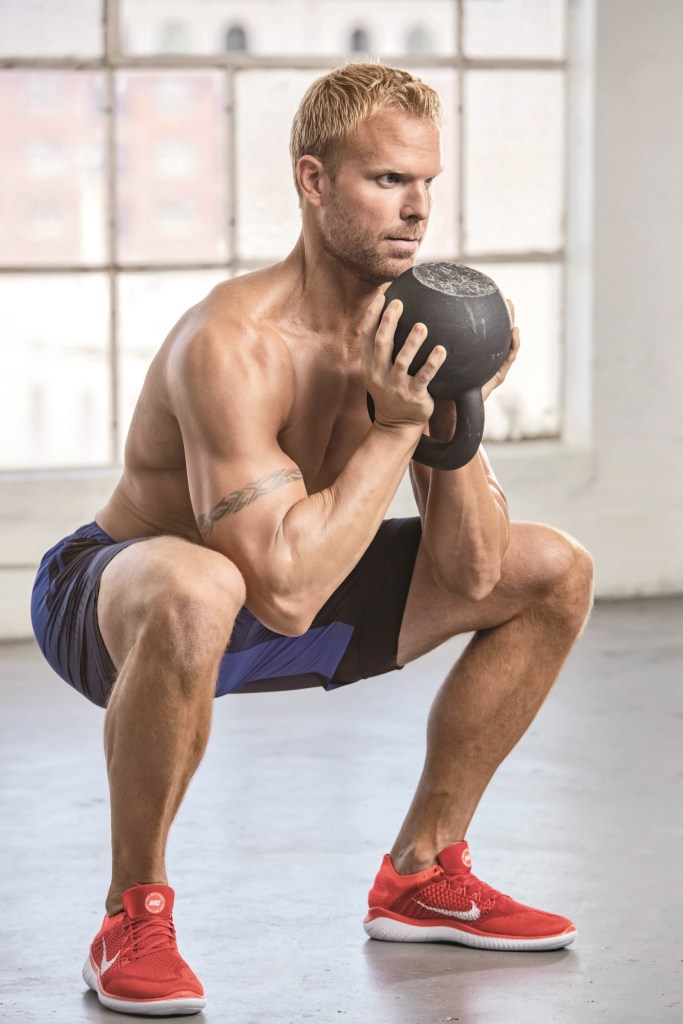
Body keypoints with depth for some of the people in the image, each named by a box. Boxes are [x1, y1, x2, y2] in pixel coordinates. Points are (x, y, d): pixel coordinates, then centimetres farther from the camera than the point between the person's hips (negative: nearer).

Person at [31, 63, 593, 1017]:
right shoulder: (234, 342, -32)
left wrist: (455, 416, -23)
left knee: (554, 572, 5)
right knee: (196, 594, -45)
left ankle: (421, 874, 14)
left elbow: (470, 576, -8)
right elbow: (287, 596, -39)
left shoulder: (413, 327, -9)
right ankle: (135, 914, -22)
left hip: (292, 587, 8)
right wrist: (394, 427, -33)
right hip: (107, 600, -8)